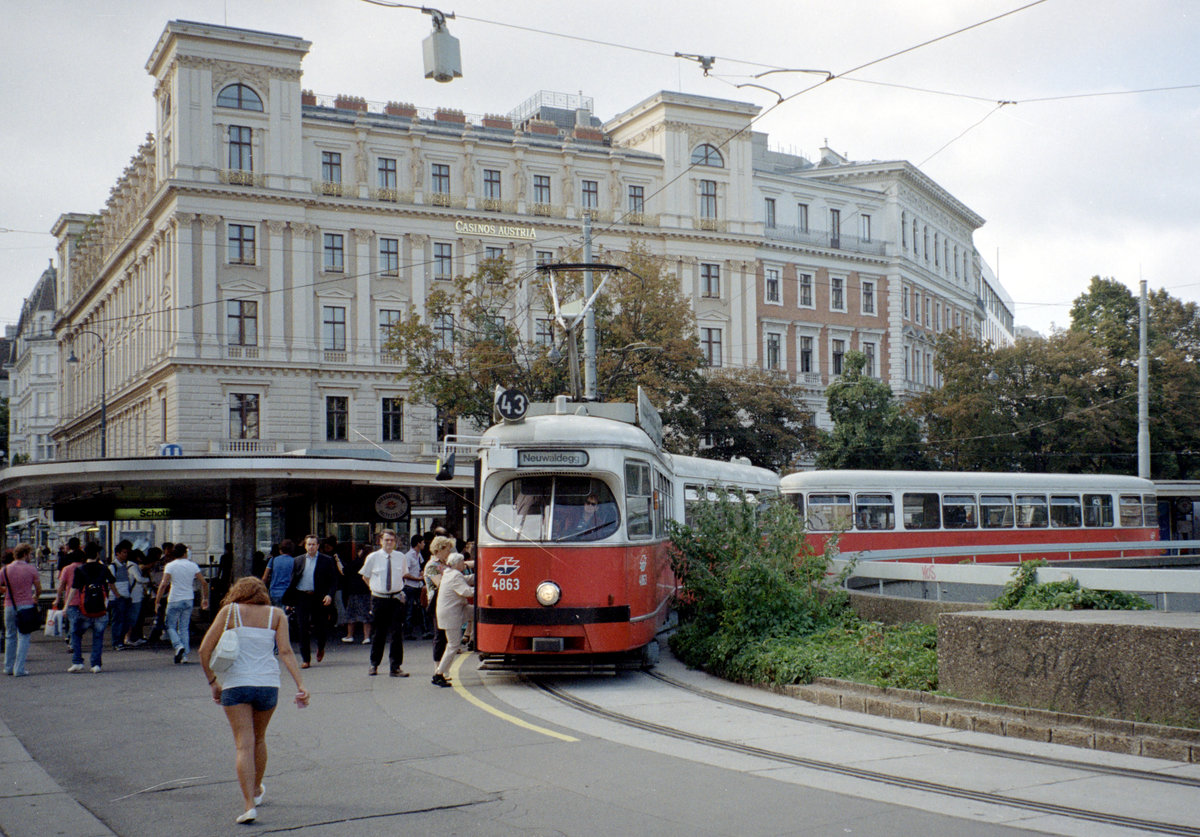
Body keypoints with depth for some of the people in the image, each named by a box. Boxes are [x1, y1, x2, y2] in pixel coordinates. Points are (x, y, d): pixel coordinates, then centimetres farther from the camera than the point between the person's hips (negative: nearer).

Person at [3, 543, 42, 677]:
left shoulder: (6, 569, 1)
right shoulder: (31, 569, -6)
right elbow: (38, 589, -1)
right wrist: (35, 597, 21)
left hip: (9, 606, 3)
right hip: (26, 605, -3)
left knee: (10, 636, 16)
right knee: (24, 637, 1)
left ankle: (8, 667, 21)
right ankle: (19, 669, -3)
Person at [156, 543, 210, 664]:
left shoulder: (170, 566, -6)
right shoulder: (192, 565, 3)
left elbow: (163, 584, -15)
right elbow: (204, 583, 2)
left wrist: (157, 601, -11)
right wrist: (205, 599, 13)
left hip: (174, 601, -3)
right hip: (189, 600, 3)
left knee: (170, 626, 8)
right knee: (184, 628, 11)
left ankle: (178, 646, -16)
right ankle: (184, 655, 6)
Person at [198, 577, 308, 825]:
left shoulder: (229, 611, 4)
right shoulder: (276, 614, 6)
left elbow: (204, 650, -1)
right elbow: (286, 651, -5)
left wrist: (212, 682, 9)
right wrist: (301, 686, -9)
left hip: (235, 684, -2)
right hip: (268, 684, 2)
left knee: (244, 745, -3)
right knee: (259, 739, 22)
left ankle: (249, 804, -15)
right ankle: (256, 790, 39)